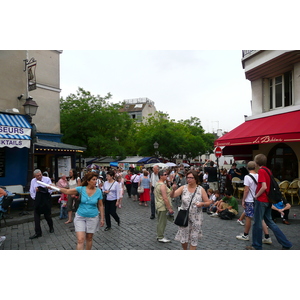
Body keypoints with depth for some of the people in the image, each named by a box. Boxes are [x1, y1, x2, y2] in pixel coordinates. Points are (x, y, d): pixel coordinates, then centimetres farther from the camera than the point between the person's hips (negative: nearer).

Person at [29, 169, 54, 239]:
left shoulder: (47, 179, -7)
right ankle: (38, 233, 10)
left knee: (47, 215, 8)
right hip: (37, 201, 2)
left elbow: (51, 189, -12)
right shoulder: (33, 181, 2)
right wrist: (34, 198, -3)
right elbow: (31, 191, 6)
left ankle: (51, 227, 35)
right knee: (36, 217, 0)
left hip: (46, 200, -2)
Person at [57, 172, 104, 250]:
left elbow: (100, 206, 0)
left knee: (89, 238, 14)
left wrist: (102, 218, 2)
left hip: (93, 218, 1)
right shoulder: (81, 189, -10)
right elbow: (67, 191, -8)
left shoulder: (98, 191, -8)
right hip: (80, 217, -1)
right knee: (80, 240, -6)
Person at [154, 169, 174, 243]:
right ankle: (161, 237, 9)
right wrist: (170, 208, -20)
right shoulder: (162, 185, -21)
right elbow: (165, 198, -24)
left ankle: (159, 236, 29)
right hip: (163, 206, -10)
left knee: (160, 222, 19)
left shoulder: (157, 184, 10)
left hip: (158, 205, 10)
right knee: (162, 222, 0)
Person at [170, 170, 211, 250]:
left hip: (196, 218, -1)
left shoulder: (201, 189, -5)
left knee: (194, 238, 9)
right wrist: (173, 190, -35)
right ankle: (185, 250, 38)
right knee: (183, 238, 8)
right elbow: (172, 195, -14)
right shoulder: (183, 188, -4)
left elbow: (208, 202, -1)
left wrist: (202, 203, -21)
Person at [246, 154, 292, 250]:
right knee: (269, 221, 17)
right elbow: (269, 186, 16)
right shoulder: (268, 170, 10)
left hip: (261, 200, -9)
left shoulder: (261, 171, -16)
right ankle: (286, 244, 19)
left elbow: (264, 187, -24)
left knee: (257, 223, 4)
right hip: (268, 200, 9)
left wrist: (256, 196, -11)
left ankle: (257, 246, 16)